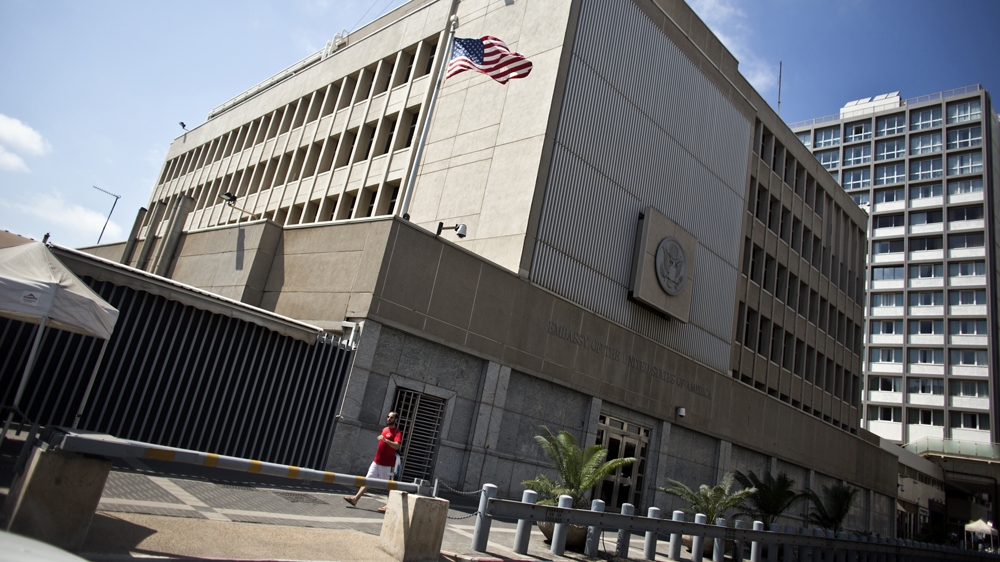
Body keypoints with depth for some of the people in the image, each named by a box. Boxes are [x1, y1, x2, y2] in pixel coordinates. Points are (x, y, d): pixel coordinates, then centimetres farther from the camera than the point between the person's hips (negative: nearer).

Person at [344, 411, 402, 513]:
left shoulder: (397, 432, -8)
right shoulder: (384, 430, 16)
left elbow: (396, 446, -24)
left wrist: (385, 440, -35)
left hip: (387, 464, -7)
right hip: (376, 462, 7)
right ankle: (355, 499, 3)